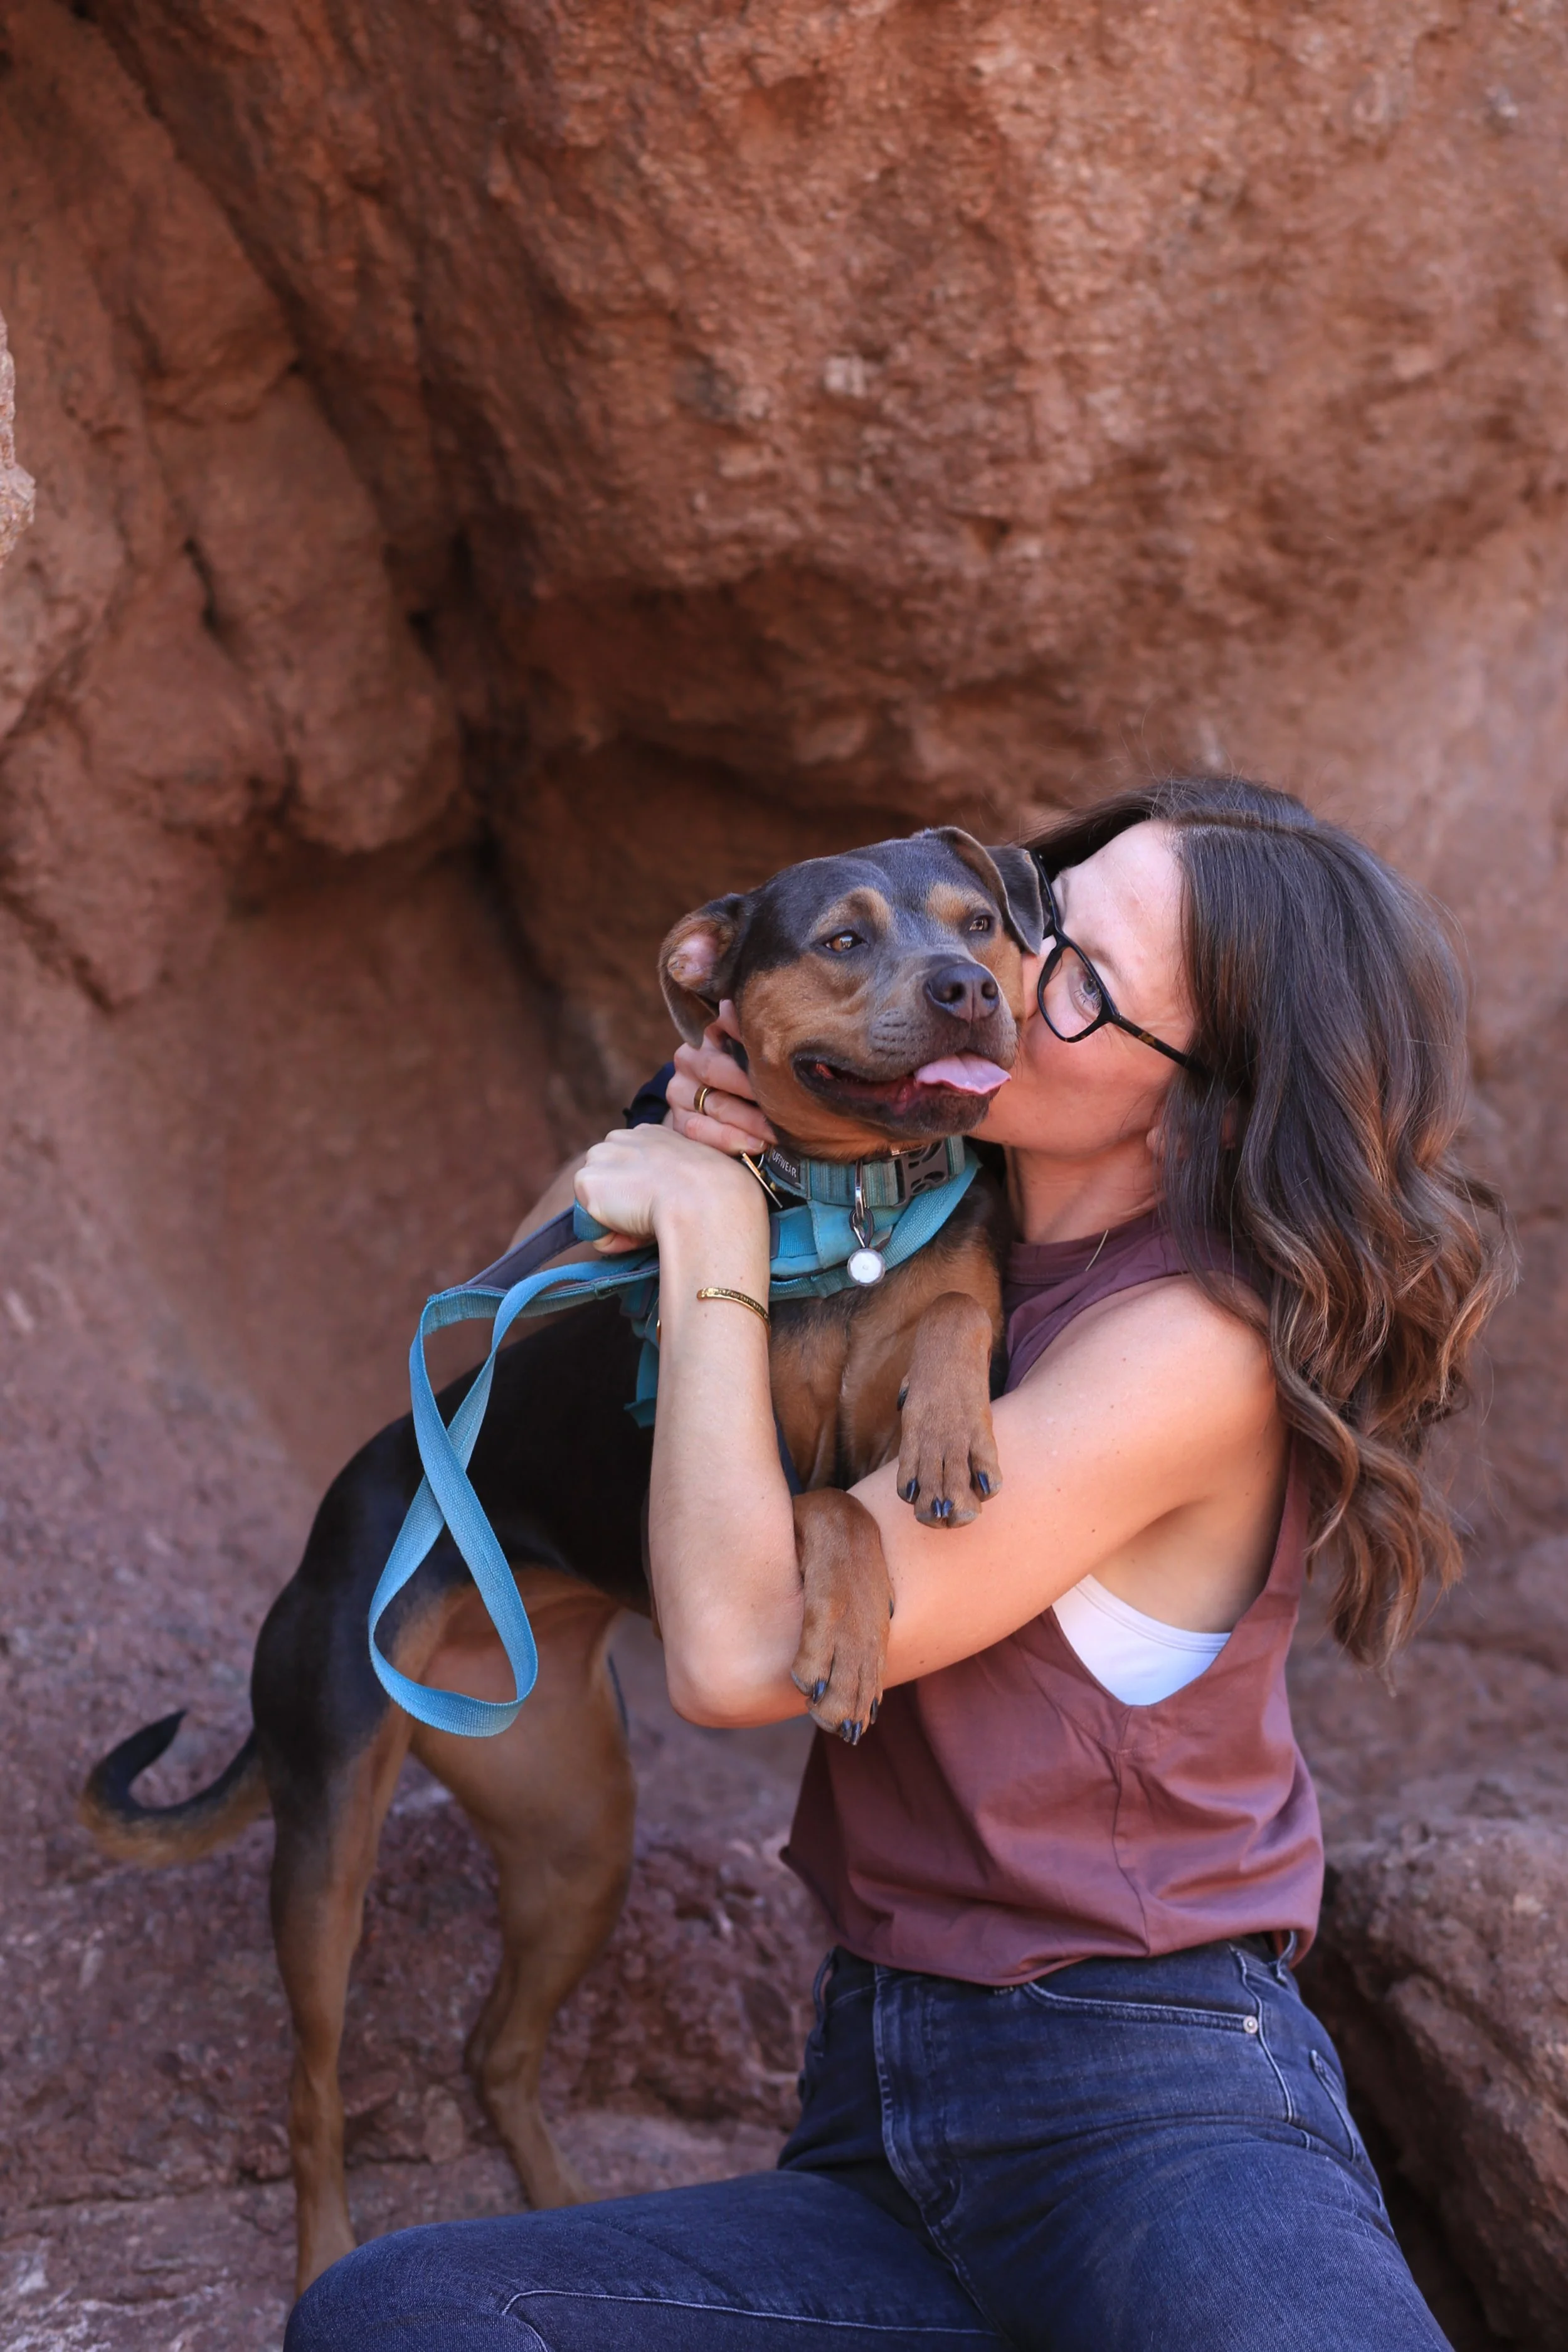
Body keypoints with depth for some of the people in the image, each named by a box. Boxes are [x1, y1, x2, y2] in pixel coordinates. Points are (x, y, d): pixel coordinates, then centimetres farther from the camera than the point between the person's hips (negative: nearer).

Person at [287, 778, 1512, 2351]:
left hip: (1157, 2122, -7)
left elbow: (737, 1651, -18)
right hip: (883, 2140, 7)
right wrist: (715, 1127, 4)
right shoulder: (963, 1241, 8)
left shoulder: (1195, 1344, -15)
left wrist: (715, 1236, -10)